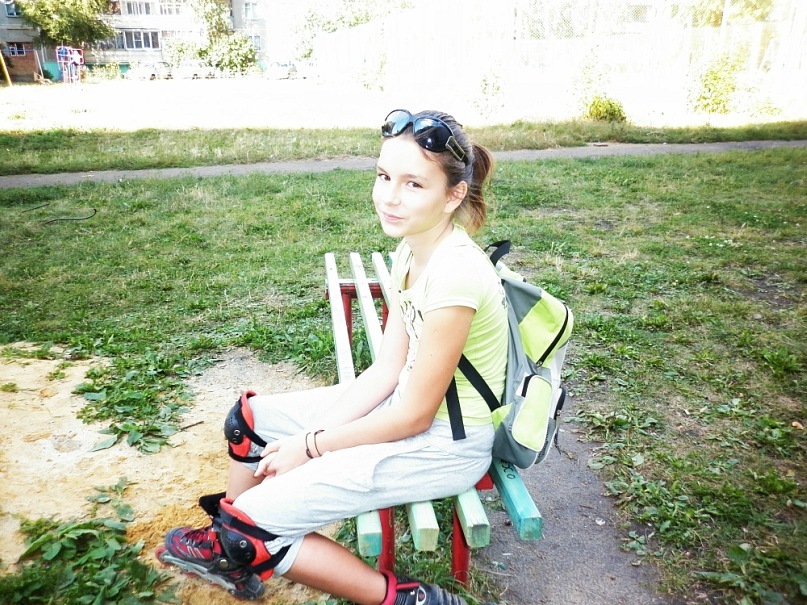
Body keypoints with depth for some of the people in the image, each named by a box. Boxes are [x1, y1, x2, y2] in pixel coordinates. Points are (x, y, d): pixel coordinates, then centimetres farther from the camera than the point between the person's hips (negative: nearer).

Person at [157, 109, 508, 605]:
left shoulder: (453, 275, -29)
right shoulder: (411, 250, -1)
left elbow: (414, 415, -22)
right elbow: (388, 368, 2)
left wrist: (310, 446, -11)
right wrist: (314, 431, -5)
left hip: (445, 444, -9)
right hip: (412, 401, 9)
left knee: (253, 523, -10)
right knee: (252, 417, 14)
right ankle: (230, 553, 33)